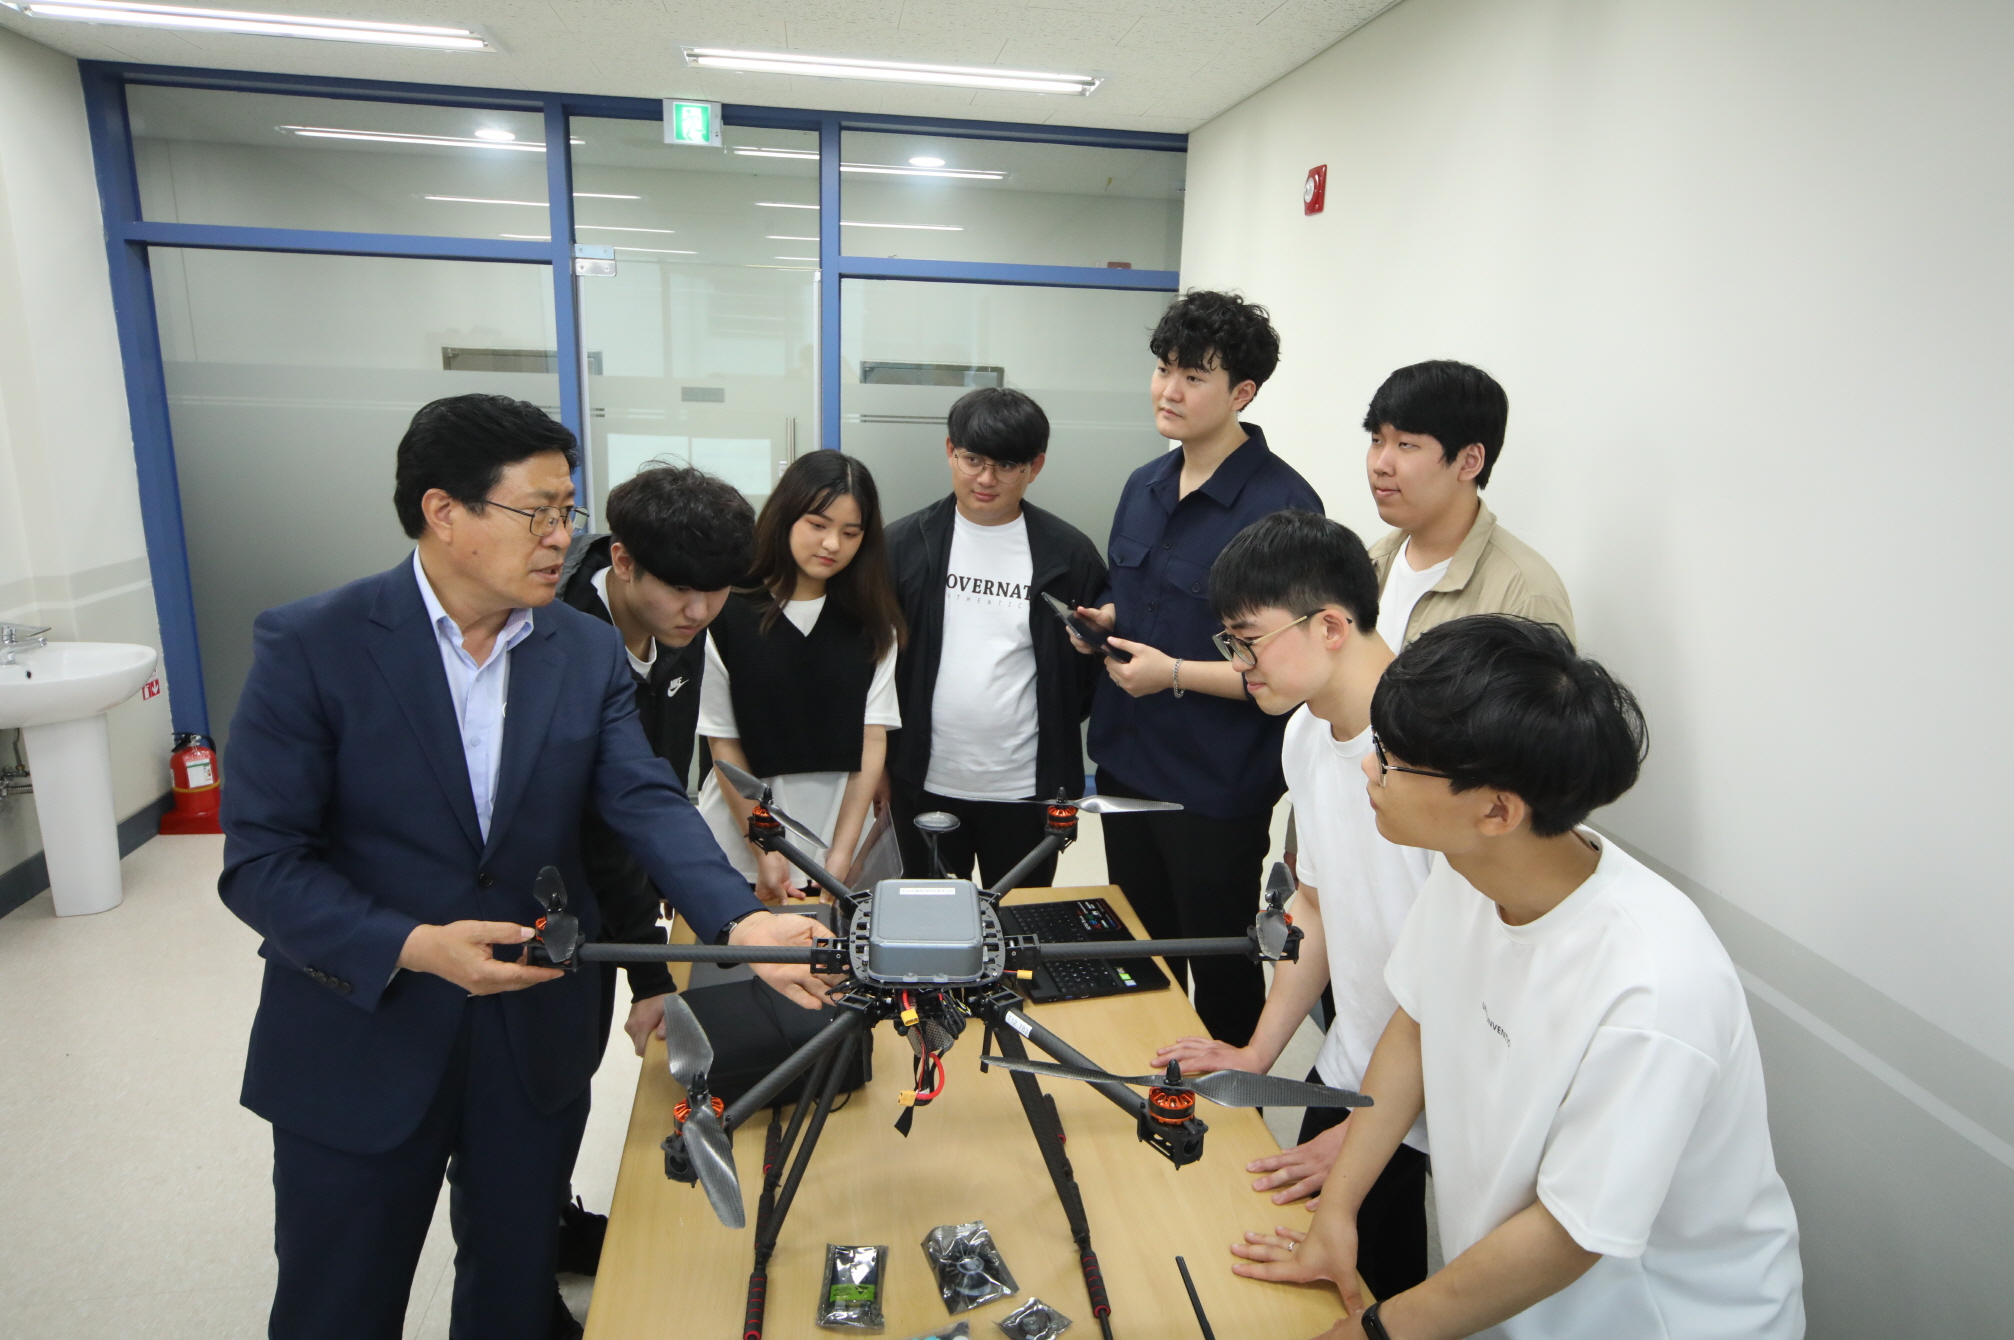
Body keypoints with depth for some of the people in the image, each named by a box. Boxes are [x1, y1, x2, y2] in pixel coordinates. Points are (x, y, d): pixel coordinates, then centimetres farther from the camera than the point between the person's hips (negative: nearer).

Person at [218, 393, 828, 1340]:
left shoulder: (590, 652, -3)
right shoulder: (308, 646, -12)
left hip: (537, 1040, 3)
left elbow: (648, 804, -13)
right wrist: (414, 946, -27)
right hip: (357, 1043, -2)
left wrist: (742, 923, -29)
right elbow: (259, 860, -14)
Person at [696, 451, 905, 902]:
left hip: (840, 841, 2)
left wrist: (841, 857, -11)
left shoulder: (871, 623, 1)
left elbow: (873, 739, -4)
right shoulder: (728, 615, -7)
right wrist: (764, 852, -9)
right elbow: (723, 743, -5)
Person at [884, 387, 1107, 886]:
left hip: (1026, 789, -1)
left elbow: (1093, 664, 3)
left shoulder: (1070, 553, -4)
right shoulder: (903, 544, -2)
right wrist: (879, 765, 3)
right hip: (926, 785, 1)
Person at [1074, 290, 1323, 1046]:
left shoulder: (1281, 505, -19)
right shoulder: (1144, 487, 6)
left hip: (1217, 790, -7)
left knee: (1220, 970, 12)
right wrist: (1104, 620, 0)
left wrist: (1176, 674, -21)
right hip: (1126, 765, 8)